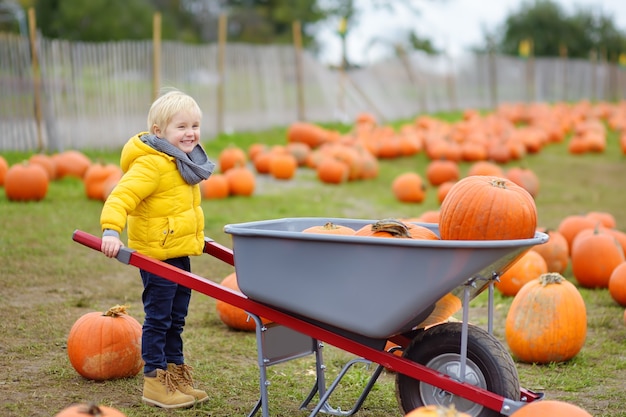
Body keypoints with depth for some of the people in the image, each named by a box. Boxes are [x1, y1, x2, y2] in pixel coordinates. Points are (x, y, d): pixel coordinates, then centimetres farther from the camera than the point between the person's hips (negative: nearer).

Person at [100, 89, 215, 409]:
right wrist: (111, 230, -43)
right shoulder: (151, 164, -20)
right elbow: (122, 196, -30)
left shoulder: (185, 161, 10)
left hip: (179, 252, 9)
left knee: (175, 318, 17)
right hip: (156, 255, -9)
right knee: (158, 318, 0)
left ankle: (176, 376, 29)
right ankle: (155, 383, 11)